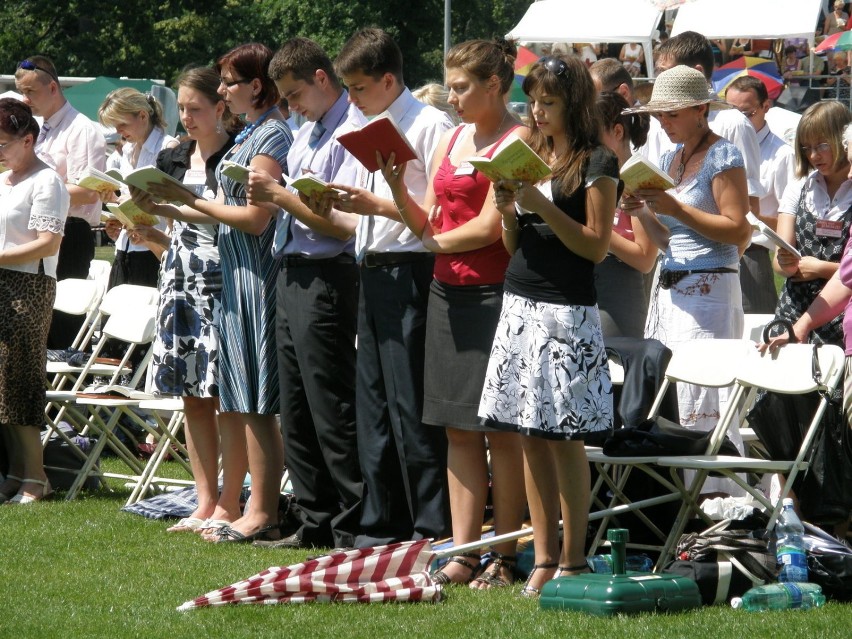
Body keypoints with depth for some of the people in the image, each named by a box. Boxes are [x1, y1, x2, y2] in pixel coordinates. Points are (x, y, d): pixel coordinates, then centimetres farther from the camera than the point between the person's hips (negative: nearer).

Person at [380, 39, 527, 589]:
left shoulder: (516, 140, -8)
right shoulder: (453, 139, 15)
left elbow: (490, 226, -14)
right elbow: (426, 224, 13)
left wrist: (440, 240, -1)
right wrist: (397, 188, -4)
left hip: (494, 291, -8)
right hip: (449, 291, 8)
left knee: (501, 429, -3)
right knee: (458, 428, 6)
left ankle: (505, 558, 2)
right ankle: (464, 553, 9)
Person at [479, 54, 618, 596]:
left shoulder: (597, 163, -4)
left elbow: (596, 245, -9)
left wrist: (542, 204, -16)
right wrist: (509, 210, -2)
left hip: (567, 312, -7)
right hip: (520, 303, 7)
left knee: (565, 438, -6)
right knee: (531, 438, 5)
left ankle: (573, 559, 0)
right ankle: (544, 556, 8)